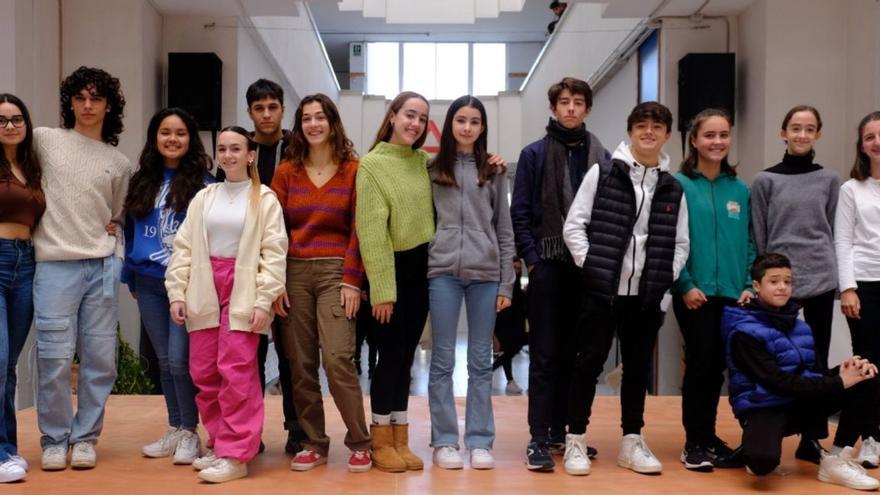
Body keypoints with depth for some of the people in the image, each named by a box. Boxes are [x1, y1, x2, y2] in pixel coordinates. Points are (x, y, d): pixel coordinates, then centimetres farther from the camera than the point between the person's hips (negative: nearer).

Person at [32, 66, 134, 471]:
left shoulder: (120, 164, 13)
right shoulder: (44, 140, 5)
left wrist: (113, 231, 4)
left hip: (103, 265, 3)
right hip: (55, 263, -2)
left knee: (100, 357, 3)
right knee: (55, 356, -4)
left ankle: (85, 438, 16)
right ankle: (54, 440, 11)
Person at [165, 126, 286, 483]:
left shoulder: (264, 199, 0)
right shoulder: (203, 198, 12)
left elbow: (273, 252, -6)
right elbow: (184, 247, 10)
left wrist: (264, 300, -13)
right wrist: (177, 293, 1)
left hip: (243, 291, -5)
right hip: (204, 292, 5)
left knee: (236, 373, -7)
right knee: (204, 373, 8)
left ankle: (235, 455, 0)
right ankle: (219, 443, 22)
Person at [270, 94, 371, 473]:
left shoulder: (352, 169, 3)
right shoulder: (286, 171, 10)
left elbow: (358, 229, -1)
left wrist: (352, 280, -9)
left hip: (335, 272, -3)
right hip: (294, 273, 3)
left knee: (337, 359, -12)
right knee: (300, 364, 4)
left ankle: (359, 443, 3)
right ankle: (313, 443, 16)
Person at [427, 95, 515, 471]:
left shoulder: (494, 172, 9)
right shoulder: (432, 170, 8)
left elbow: (504, 230, 8)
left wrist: (506, 283, 3)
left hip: (486, 274, 1)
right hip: (443, 272, 0)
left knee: (481, 362, 5)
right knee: (442, 360, 3)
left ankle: (480, 442, 12)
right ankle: (444, 441, 11)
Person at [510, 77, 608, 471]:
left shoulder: (601, 157, 9)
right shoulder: (534, 154, 2)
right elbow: (519, 213, -2)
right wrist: (531, 259, -9)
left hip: (588, 267, 3)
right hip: (548, 265, -3)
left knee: (574, 355, 8)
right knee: (545, 356, -2)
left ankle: (560, 431, 19)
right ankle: (538, 438, 3)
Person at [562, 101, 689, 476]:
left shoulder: (673, 189, 10)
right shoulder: (602, 173, 0)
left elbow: (680, 243, 11)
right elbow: (574, 225, -2)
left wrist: (665, 279, -2)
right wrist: (590, 266, -9)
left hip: (648, 294, 3)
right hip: (601, 289, -3)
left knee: (638, 368, 11)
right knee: (588, 364, 3)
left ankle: (632, 442, 23)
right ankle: (576, 441, 14)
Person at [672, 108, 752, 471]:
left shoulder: (740, 189, 10)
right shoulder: (679, 185, -4)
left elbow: (750, 243, 11)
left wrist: (750, 285, 1)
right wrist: (685, 285, -14)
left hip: (732, 293, 4)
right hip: (695, 293, -4)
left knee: (718, 366, 11)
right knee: (700, 363, -2)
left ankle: (708, 437, 26)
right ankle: (695, 443, 11)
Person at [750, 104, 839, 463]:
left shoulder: (829, 180, 8)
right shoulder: (765, 180, 2)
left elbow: (833, 232, 9)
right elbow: (758, 238, 2)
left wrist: (835, 274, 6)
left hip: (820, 280, 2)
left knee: (817, 362, 7)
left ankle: (810, 438, 16)